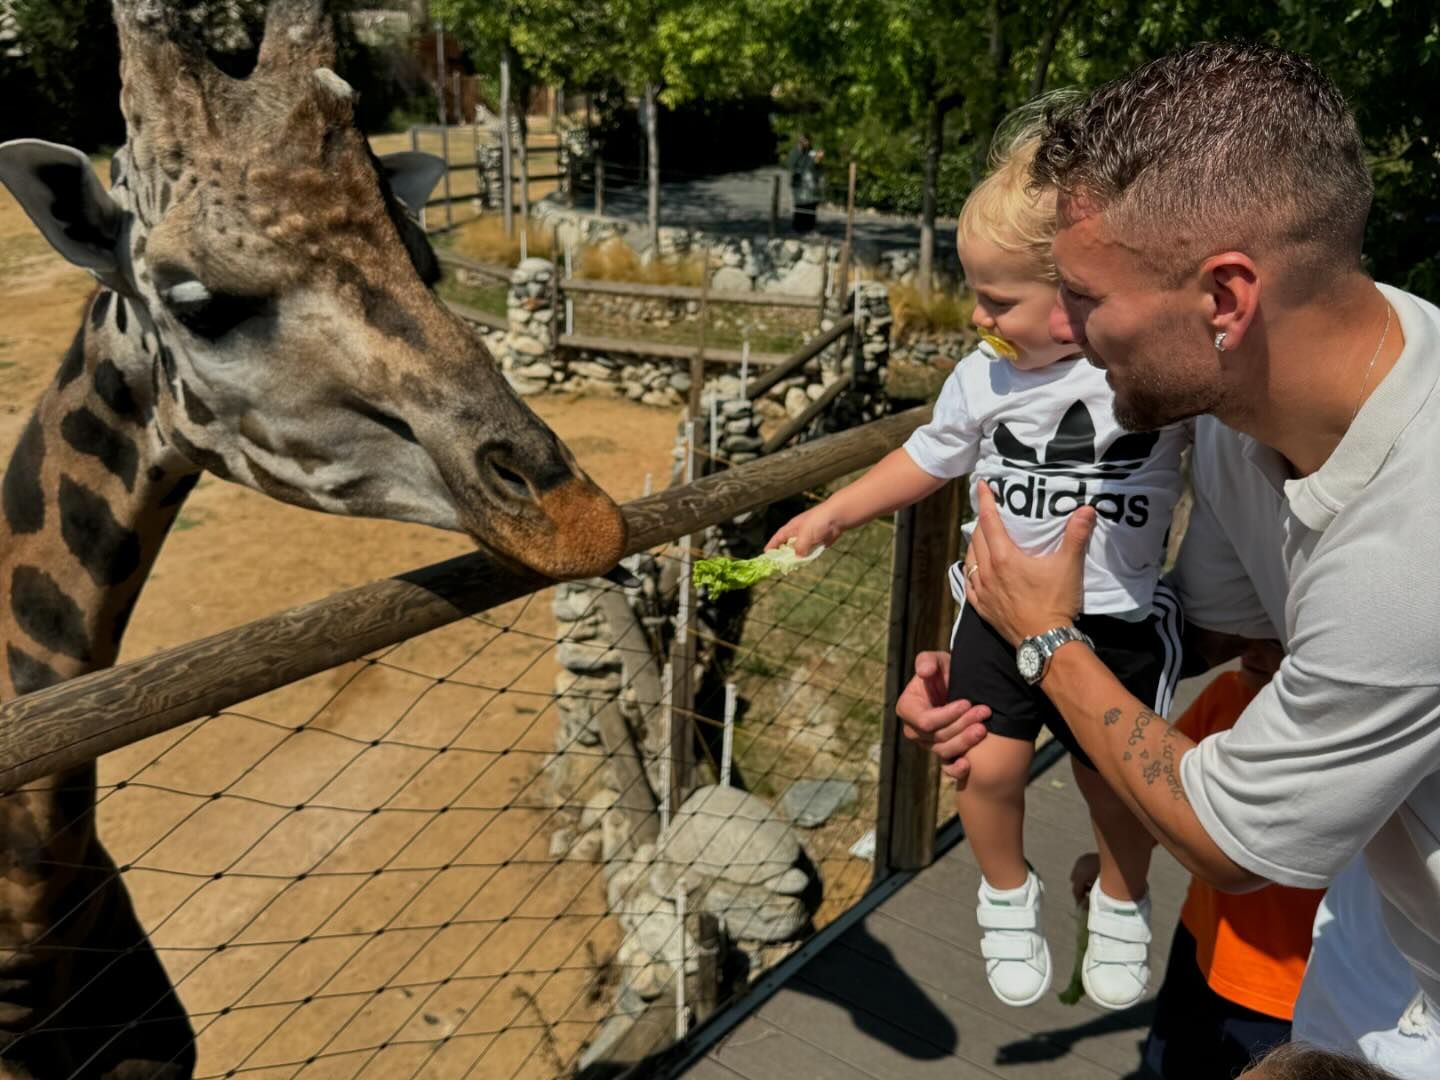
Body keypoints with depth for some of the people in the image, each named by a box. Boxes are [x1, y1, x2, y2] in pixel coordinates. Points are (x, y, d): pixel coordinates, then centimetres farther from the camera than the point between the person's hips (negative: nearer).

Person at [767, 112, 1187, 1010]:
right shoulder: (984, 378, -4)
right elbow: (926, 462, 10)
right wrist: (831, 514, 11)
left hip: (1119, 623, -2)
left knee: (1117, 780, 13)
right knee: (990, 765, -2)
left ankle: (1122, 904, 45)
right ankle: (1007, 895, 31)